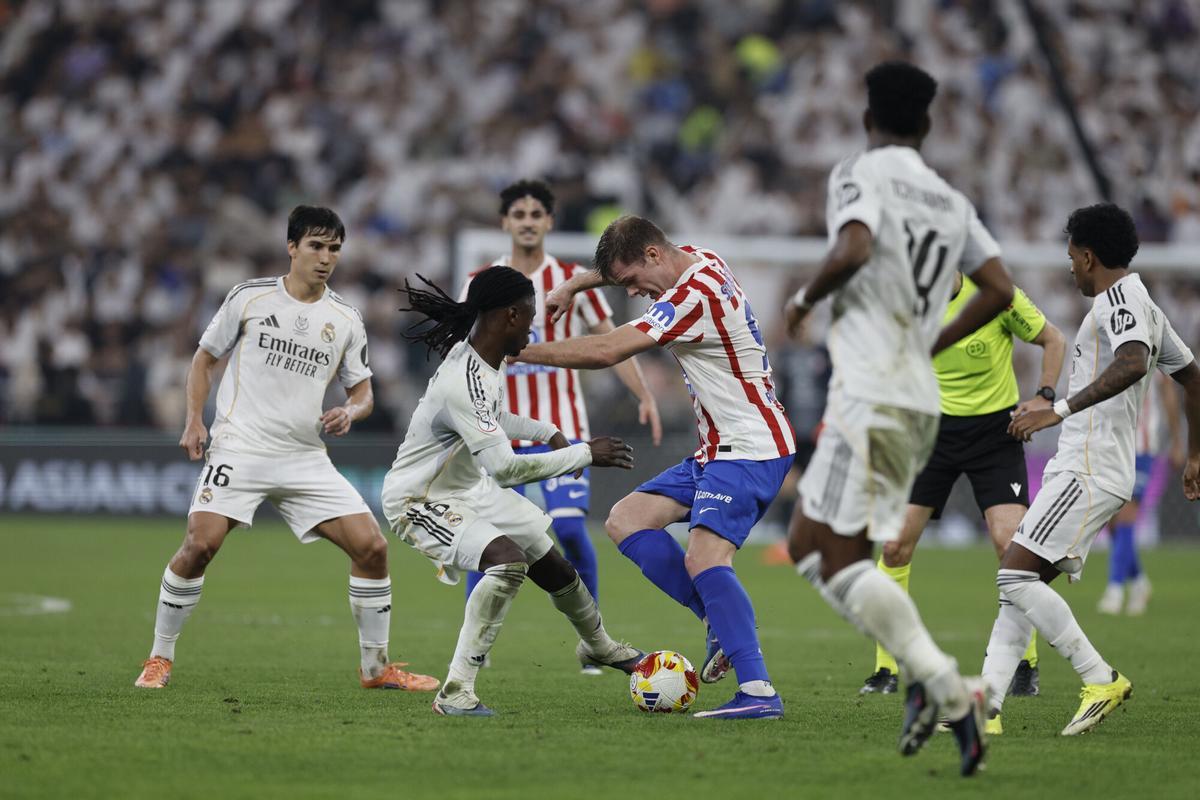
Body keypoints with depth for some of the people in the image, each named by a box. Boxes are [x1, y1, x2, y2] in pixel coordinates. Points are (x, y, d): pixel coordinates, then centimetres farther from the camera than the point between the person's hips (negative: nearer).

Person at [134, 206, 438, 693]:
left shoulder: (345, 319, 9)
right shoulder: (250, 297, 1)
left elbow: (362, 390, 15)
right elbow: (205, 357, 10)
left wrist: (351, 411, -9)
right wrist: (194, 421, -3)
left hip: (307, 460, 3)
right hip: (241, 447, -3)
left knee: (372, 547, -6)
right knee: (200, 544, -21)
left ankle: (376, 667, 9)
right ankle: (160, 659, -3)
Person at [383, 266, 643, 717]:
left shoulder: (477, 352, -4)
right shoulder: (464, 383, -36)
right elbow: (505, 468, -40)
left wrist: (548, 433, 9)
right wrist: (584, 455, -32)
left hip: (468, 485, 10)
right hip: (420, 502, -10)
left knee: (552, 565, 20)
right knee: (509, 560, -32)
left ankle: (597, 646, 50)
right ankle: (456, 691, -26)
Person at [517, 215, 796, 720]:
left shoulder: (695, 295, -21)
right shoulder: (697, 260, 9)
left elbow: (605, 352, -25)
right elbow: (620, 265, 33)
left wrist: (517, 351, -19)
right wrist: (571, 286, 19)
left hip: (751, 451, -11)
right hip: (718, 451, 11)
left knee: (703, 559, -26)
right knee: (625, 520, 5)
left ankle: (758, 692, -29)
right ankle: (721, 624, 2)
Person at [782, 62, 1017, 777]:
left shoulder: (861, 174, -3)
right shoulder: (953, 202, 16)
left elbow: (853, 251, -21)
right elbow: (999, 291, 12)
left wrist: (806, 298, -2)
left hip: (870, 393, -8)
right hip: (920, 400, 8)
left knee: (838, 558, -9)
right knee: (808, 544, 15)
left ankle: (948, 690, -20)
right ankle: (926, 679, 0)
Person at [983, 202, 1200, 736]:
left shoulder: (1120, 299, -10)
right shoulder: (1143, 307, 22)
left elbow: (1132, 364, -31)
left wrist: (1059, 411, -34)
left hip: (1088, 470, -11)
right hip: (1080, 470, 11)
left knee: (1017, 576, -17)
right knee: (1018, 587, 5)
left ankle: (1101, 681, -13)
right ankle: (986, 706, -1)